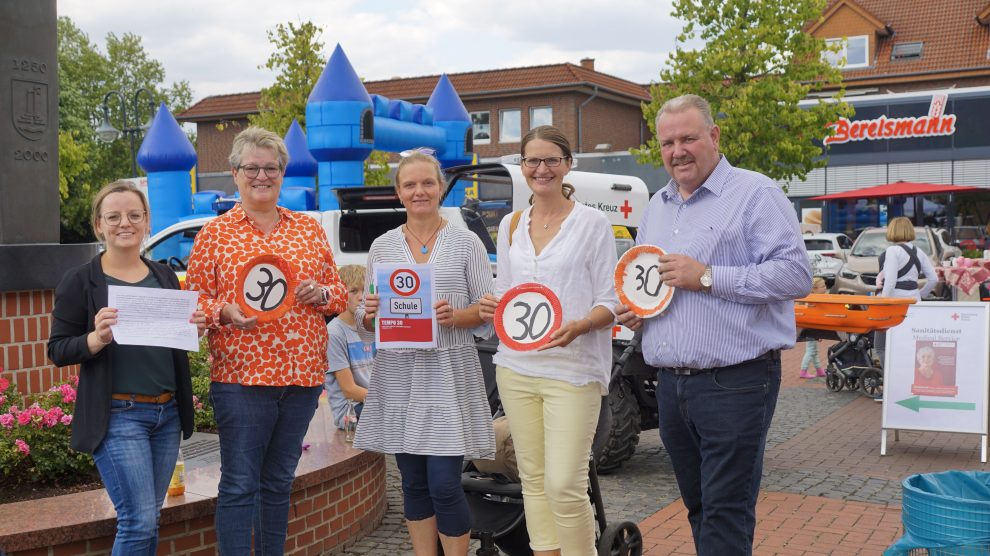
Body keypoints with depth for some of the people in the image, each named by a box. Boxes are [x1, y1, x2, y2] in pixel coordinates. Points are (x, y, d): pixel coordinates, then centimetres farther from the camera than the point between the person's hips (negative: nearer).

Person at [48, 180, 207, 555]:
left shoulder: (164, 276, 11)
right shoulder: (80, 281, -4)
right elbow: (57, 350, -4)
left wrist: (193, 329, -4)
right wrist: (98, 337, -23)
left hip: (168, 413, 5)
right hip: (118, 415, -5)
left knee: (147, 520, 12)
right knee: (139, 521, -9)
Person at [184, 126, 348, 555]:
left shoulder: (309, 229, 12)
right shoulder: (214, 234, 3)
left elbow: (339, 293, 15)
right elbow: (193, 300, 2)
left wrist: (320, 293, -6)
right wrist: (224, 312, -17)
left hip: (303, 374, 4)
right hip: (241, 375, -3)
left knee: (279, 482, 14)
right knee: (239, 485, -1)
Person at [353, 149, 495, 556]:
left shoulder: (466, 243, 3)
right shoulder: (382, 247, 11)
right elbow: (365, 321, 12)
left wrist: (455, 316, -18)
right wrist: (370, 313, -10)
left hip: (448, 373, -3)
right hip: (398, 376, 3)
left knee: (445, 486, -6)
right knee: (414, 484, 10)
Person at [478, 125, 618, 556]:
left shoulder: (591, 223, 0)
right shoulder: (510, 227, 14)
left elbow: (609, 302, -2)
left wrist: (579, 326, -22)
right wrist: (492, 308, -2)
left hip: (573, 369, -5)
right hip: (517, 367, 5)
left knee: (564, 485, -10)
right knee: (533, 480, 8)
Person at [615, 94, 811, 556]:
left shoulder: (755, 194, -6)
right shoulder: (657, 207, 17)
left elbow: (795, 274, -16)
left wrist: (707, 277, -19)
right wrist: (630, 307, 7)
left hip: (735, 382, -7)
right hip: (671, 385, 8)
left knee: (725, 514, -4)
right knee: (697, 506, 17)